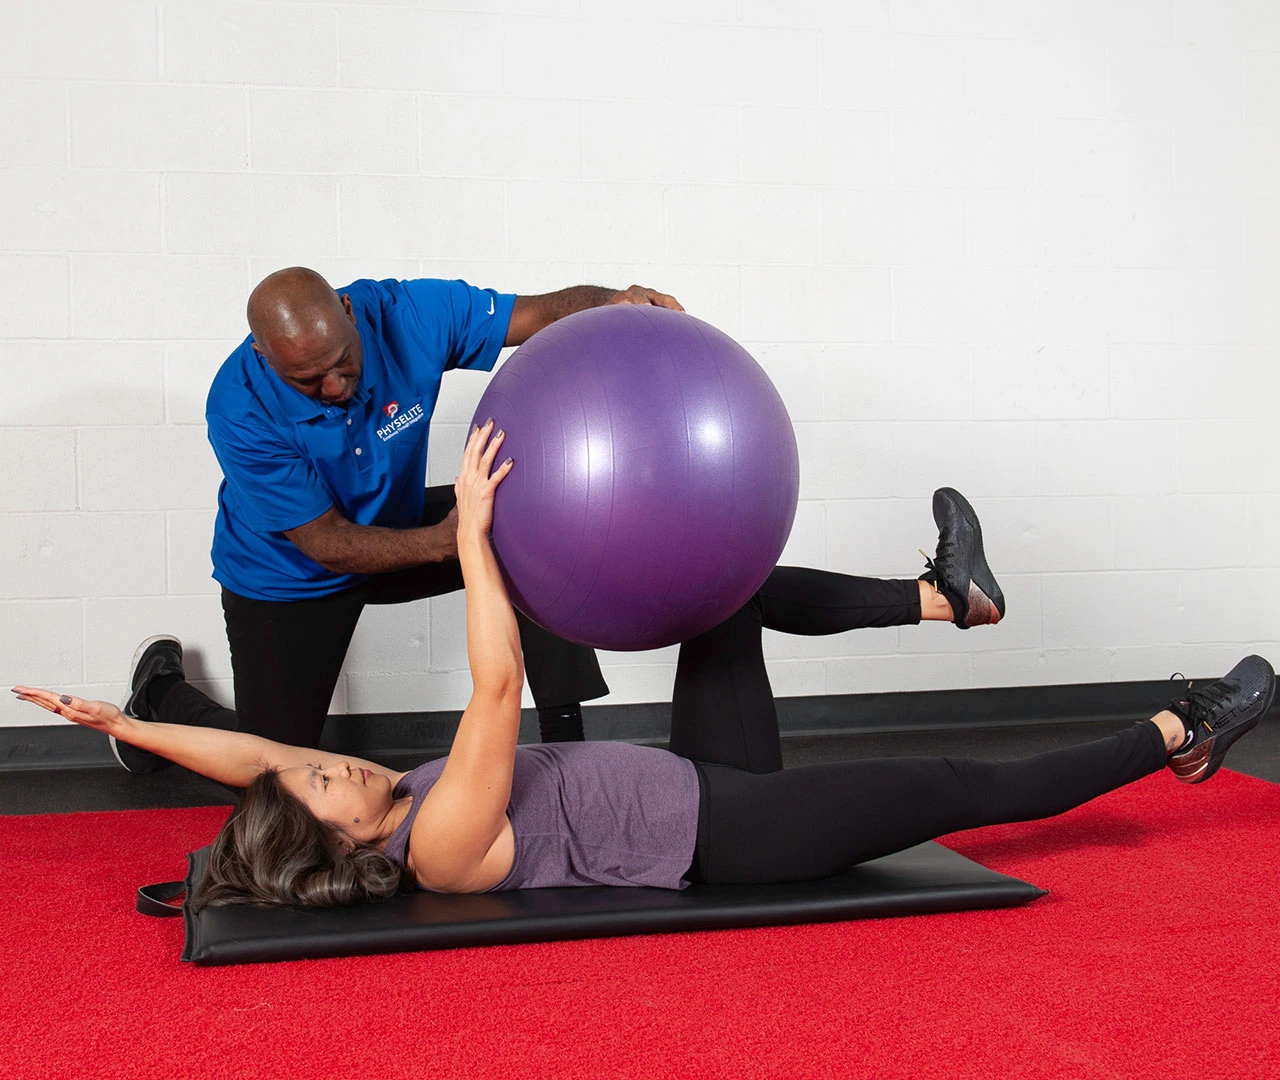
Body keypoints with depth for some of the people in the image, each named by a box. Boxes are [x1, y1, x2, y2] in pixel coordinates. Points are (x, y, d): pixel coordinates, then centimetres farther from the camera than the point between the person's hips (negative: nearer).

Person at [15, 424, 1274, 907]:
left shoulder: (395, 824, -5)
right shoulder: (441, 844, -29)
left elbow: (252, 748, -2)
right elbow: (499, 686, -39)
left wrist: (118, 718, -11)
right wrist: (471, 530, -36)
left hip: (701, 788, 9)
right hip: (728, 837, -9)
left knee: (734, 590, 13)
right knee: (967, 788, -2)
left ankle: (950, 595, 27)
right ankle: (1178, 737, 15)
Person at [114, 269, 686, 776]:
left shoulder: (408, 313, -26)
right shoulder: (241, 411, -33)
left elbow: (547, 311, -20)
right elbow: (325, 545, -30)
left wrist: (617, 303, -43)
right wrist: (443, 542, -44)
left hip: (394, 525, 4)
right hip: (288, 578, -4)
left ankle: (566, 739, -10)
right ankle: (161, 690, 33)